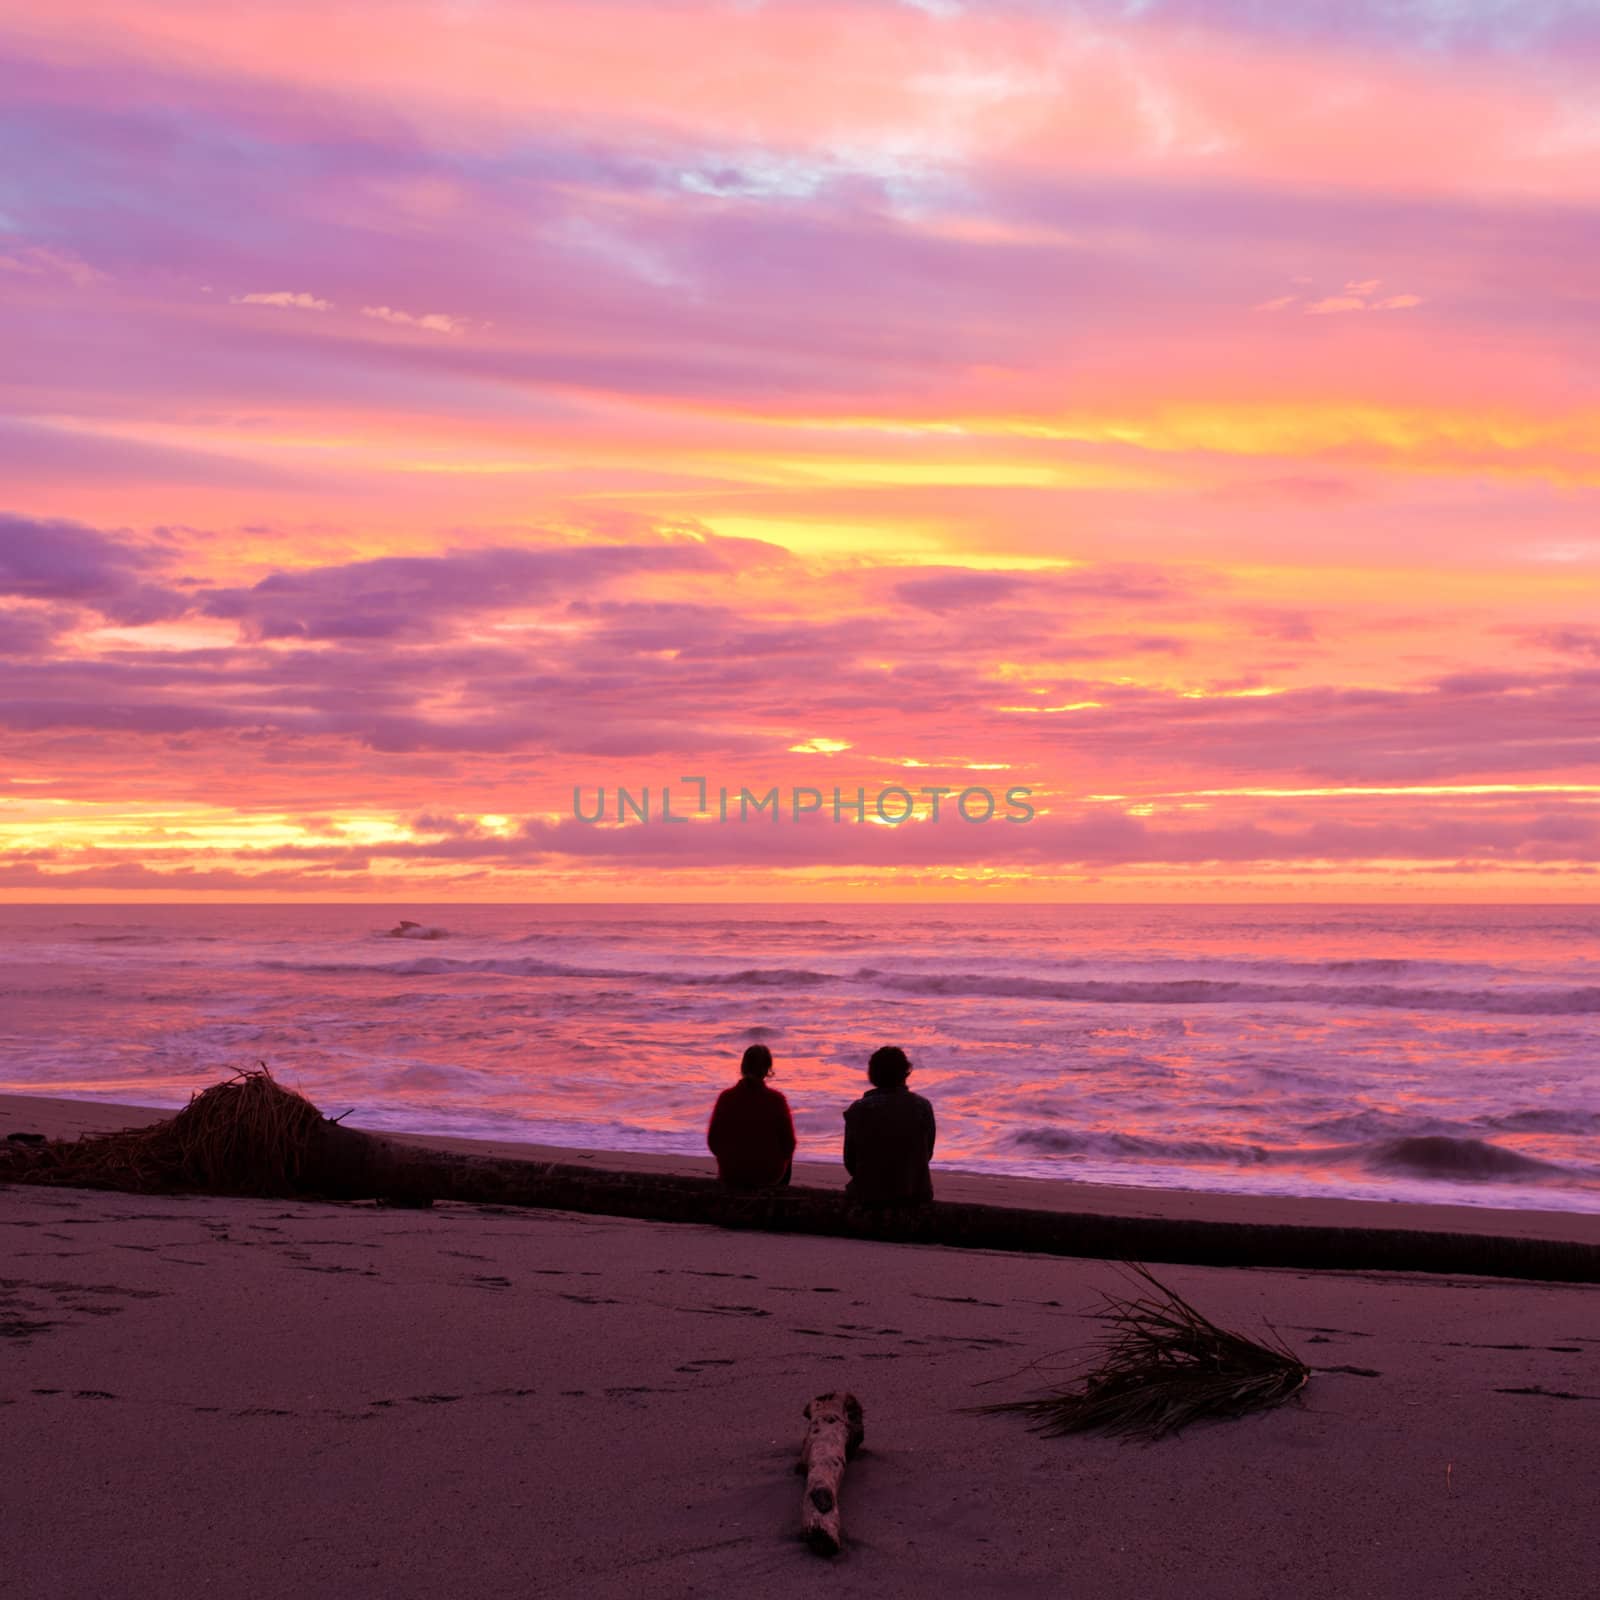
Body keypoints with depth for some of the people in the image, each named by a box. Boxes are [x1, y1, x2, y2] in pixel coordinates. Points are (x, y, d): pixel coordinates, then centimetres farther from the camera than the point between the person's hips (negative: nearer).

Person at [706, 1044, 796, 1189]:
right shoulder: (776, 1099, -16)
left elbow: (713, 1141, -4)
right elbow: (788, 1143, -9)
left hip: (730, 1175, 2)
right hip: (768, 1175, -2)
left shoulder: (726, 1097, -12)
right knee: (787, 1154, 33)